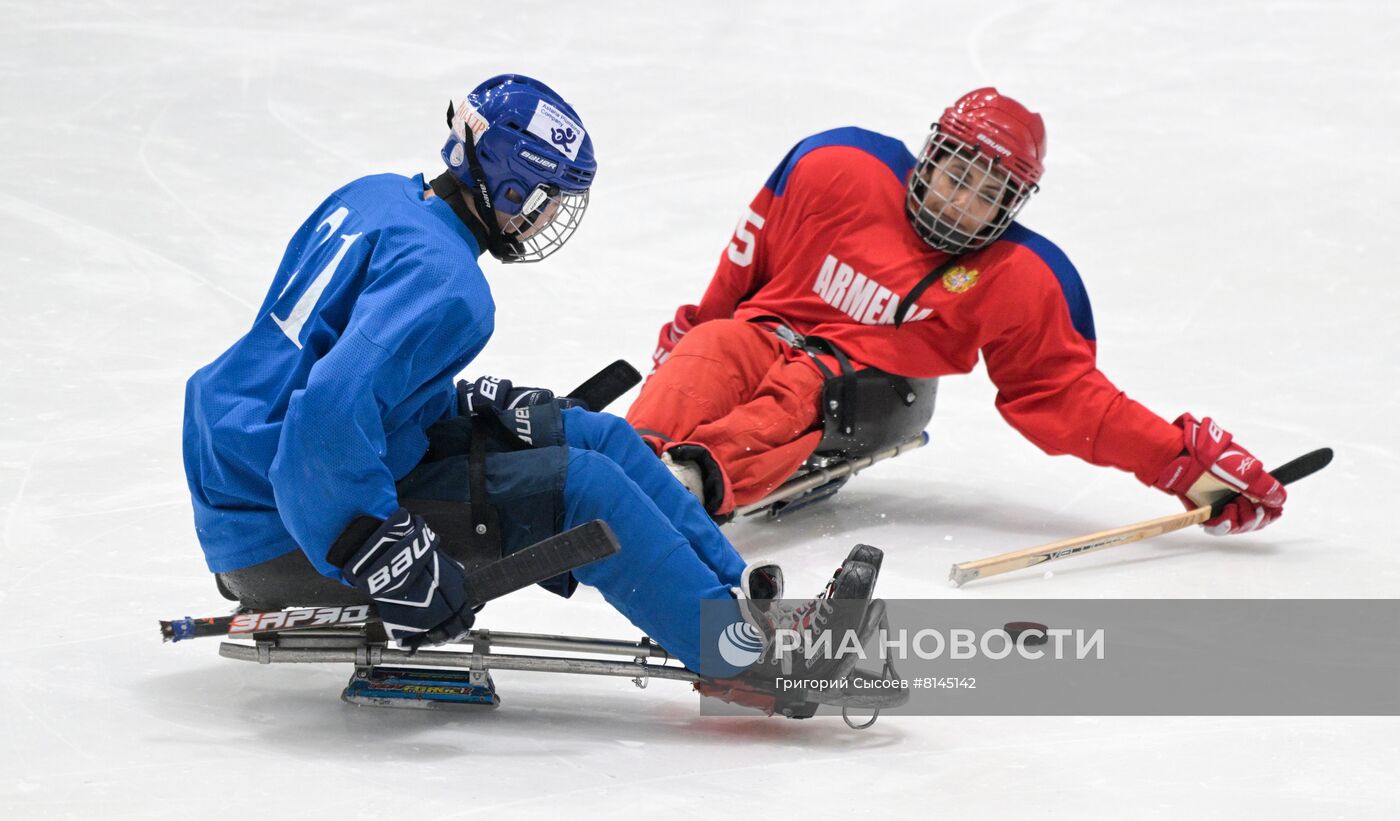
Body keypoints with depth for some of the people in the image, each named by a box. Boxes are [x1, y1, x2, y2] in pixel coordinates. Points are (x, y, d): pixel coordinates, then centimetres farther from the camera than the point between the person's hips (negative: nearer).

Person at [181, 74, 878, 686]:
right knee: (573, 486, -15)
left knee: (594, 435, 7)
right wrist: (390, 557, -32)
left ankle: (742, 599, 7)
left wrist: (464, 402, 12)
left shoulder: (377, 197, 7)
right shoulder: (444, 282, -23)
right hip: (281, 537, -10)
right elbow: (332, 418, -35)